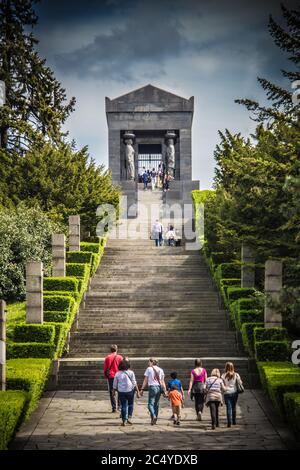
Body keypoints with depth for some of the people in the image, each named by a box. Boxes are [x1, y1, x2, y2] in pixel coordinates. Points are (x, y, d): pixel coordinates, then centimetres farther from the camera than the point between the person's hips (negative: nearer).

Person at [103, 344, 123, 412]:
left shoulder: (107, 358, 0)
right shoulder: (120, 357, -3)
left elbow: (105, 369, 3)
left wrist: (106, 376, 14)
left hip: (110, 377, 0)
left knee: (112, 393, 5)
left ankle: (114, 408, 2)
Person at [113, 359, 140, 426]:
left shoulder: (117, 374, 1)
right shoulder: (131, 373, -4)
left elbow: (115, 385, 6)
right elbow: (134, 383, -5)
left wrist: (114, 392, 17)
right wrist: (138, 391, -2)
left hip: (121, 392, 1)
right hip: (130, 391, -1)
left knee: (123, 406, 6)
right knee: (130, 404, 17)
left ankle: (124, 421, 4)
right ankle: (129, 418, 5)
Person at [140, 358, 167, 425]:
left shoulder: (149, 369, 0)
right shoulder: (161, 370, 13)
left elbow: (145, 380, -3)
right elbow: (163, 382, 11)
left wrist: (142, 389, -1)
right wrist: (165, 391, 12)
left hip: (152, 387, -5)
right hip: (159, 387, 5)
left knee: (150, 404, -4)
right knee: (156, 404, 14)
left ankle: (153, 416, -27)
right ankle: (155, 419, 16)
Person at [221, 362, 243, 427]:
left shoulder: (223, 375, -8)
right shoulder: (236, 375, -4)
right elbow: (240, 383, -4)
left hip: (227, 393, -2)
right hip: (234, 392, 2)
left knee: (229, 408, -2)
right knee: (234, 407, 18)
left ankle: (229, 422, -13)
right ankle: (234, 421, 27)